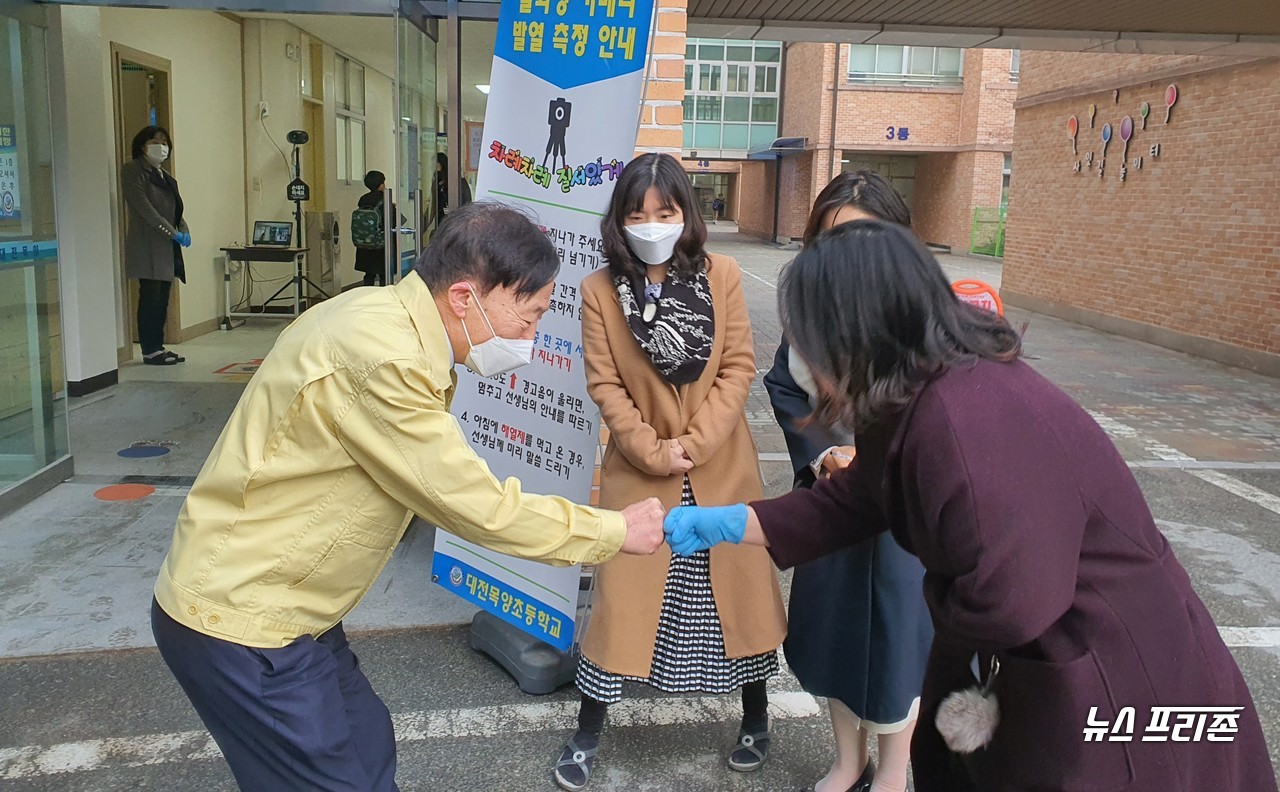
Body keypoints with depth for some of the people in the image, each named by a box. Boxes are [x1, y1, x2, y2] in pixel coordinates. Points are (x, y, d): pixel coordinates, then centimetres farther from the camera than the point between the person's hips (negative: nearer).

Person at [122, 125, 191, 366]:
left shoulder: (166, 176, 21)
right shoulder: (132, 170, -4)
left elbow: (175, 209, 21)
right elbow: (143, 207, -14)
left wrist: (184, 229, 0)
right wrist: (172, 232, -19)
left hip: (167, 247, 8)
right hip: (147, 245, -8)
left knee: (162, 299, 8)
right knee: (150, 298, -7)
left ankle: (158, 347, 13)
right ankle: (150, 350, -4)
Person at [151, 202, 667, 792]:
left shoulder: (385, 319, 2)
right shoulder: (380, 356, -28)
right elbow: (474, 504, -23)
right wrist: (615, 532, -13)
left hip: (275, 602, 9)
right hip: (238, 622, -9)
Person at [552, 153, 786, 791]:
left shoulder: (721, 275, -3)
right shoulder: (600, 290, -3)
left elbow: (738, 367, -5)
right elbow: (604, 384, -5)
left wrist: (694, 443, -13)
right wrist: (653, 451, -13)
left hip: (721, 466, 1)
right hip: (639, 467, 0)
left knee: (738, 584, 10)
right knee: (623, 593, 4)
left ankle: (755, 718, 32)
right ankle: (587, 734, 22)